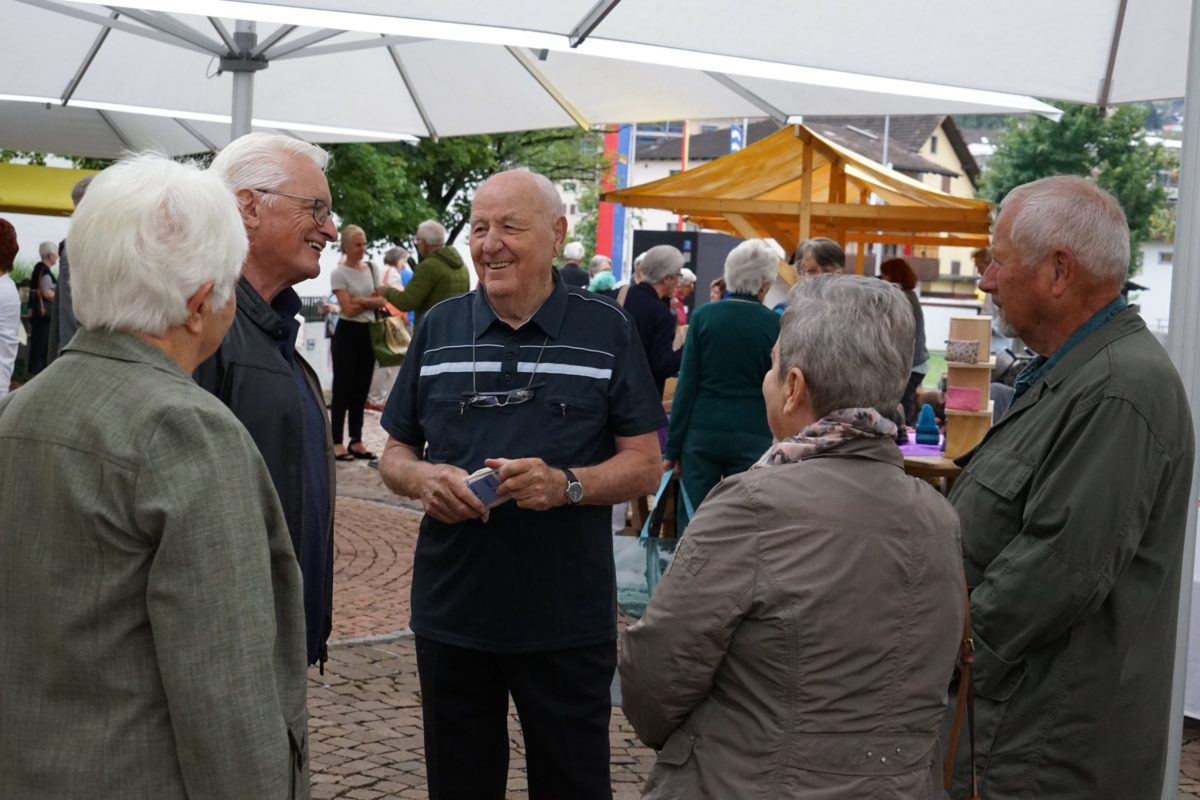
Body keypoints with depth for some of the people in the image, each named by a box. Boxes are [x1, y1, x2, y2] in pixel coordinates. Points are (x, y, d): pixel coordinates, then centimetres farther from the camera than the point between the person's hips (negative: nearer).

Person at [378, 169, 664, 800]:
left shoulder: (606, 331, -2)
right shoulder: (438, 328, 5)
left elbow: (644, 464, -2)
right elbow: (394, 455, 11)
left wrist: (567, 484, -21)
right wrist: (422, 477, -13)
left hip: (568, 621, -2)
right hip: (451, 613, 2)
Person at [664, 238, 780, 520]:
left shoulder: (704, 316, 0)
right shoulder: (775, 324, -2)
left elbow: (687, 385, 0)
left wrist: (673, 447, 3)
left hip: (702, 433, 1)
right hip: (752, 436, -1)